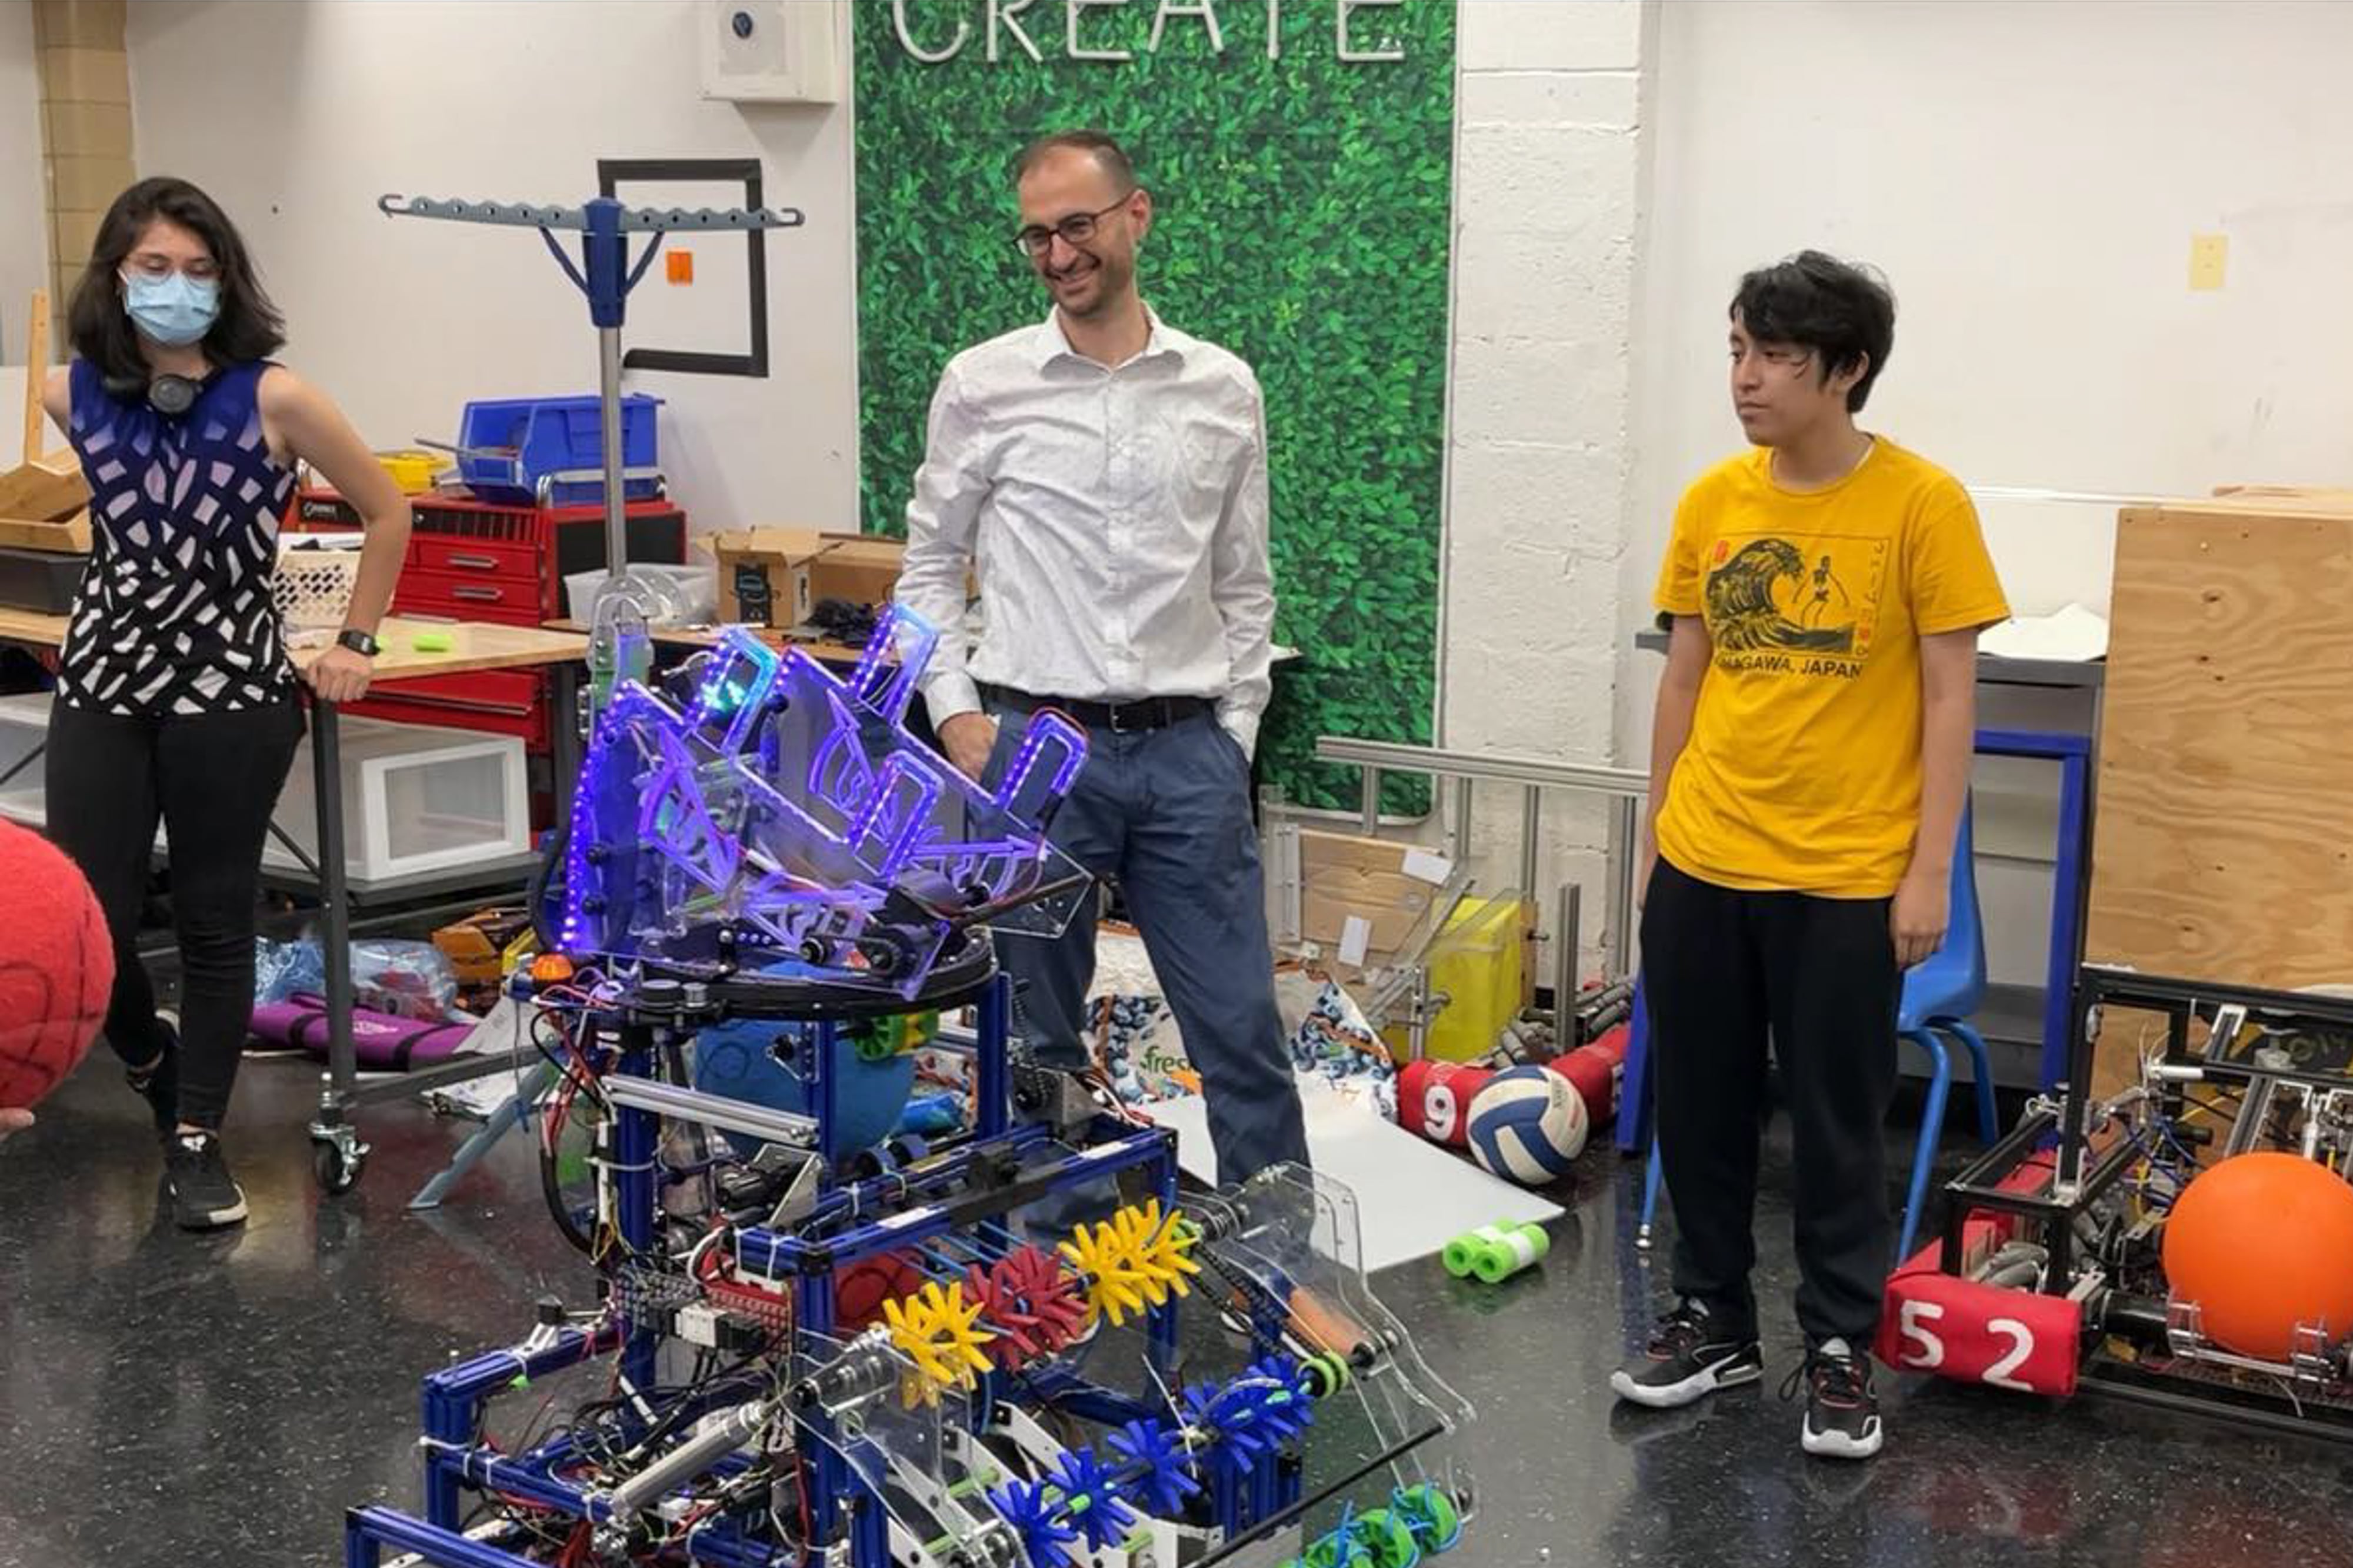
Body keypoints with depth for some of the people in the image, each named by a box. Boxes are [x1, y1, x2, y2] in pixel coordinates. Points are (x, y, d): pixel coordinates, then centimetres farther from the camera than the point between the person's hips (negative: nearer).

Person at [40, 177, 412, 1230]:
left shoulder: (271, 399, -10)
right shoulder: (72, 396, -1)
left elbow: (388, 513, 0)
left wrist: (355, 644, 1)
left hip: (232, 689, -2)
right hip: (101, 685, 3)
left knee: (215, 922, 7)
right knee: (84, 927, -1)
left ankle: (197, 1137, 23)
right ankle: (150, 1056, 32)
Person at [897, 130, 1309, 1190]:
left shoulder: (1224, 390, 5)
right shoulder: (982, 385, 1)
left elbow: (1244, 585, 11)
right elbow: (930, 568, 7)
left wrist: (1235, 733, 5)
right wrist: (957, 717, -3)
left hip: (1187, 753, 1)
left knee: (1241, 1026, 3)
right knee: (1036, 1034, 9)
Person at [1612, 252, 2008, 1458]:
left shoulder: (1920, 504, -9)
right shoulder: (1712, 500, 4)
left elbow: (1951, 699, -7)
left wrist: (1928, 870, -9)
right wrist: (1654, 836, 11)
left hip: (1846, 878, -4)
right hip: (1702, 867, 4)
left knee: (1837, 1121, 7)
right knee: (1699, 1107, 12)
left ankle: (1839, 1348, 23)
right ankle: (1714, 1319, 29)